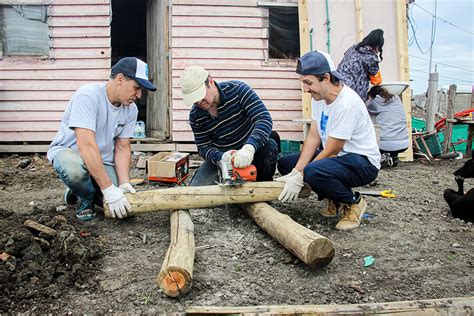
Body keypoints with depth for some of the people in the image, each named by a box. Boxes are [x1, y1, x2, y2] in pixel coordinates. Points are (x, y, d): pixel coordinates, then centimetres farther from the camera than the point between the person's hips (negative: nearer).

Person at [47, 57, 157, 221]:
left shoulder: (131, 109, -7)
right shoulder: (88, 96, -26)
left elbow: (122, 148, -2)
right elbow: (86, 145, -34)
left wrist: (124, 184, -18)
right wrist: (109, 189, -37)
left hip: (103, 161, 5)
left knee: (123, 205, -17)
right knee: (74, 168, -41)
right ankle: (87, 199, -4)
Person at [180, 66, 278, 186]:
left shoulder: (237, 89, -19)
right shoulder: (195, 116, -9)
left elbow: (264, 119, -29)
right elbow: (203, 147, -4)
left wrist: (249, 148, -45)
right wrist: (220, 157, -29)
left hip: (251, 150, -1)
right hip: (221, 156, 2)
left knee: (269, 146, -33)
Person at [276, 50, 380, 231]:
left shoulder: (346, 104, -27)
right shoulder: (318, 96, -1)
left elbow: (331, 151, -23)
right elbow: (313, 137, -1)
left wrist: (299, 177, -18)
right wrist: (295, 173, -10)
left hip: (363, 162, -9)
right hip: (338, 156, 9)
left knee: (314, 171, -36)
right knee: (285, 163, 5)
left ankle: (353, 202, -5)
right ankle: (336, 199, 12)